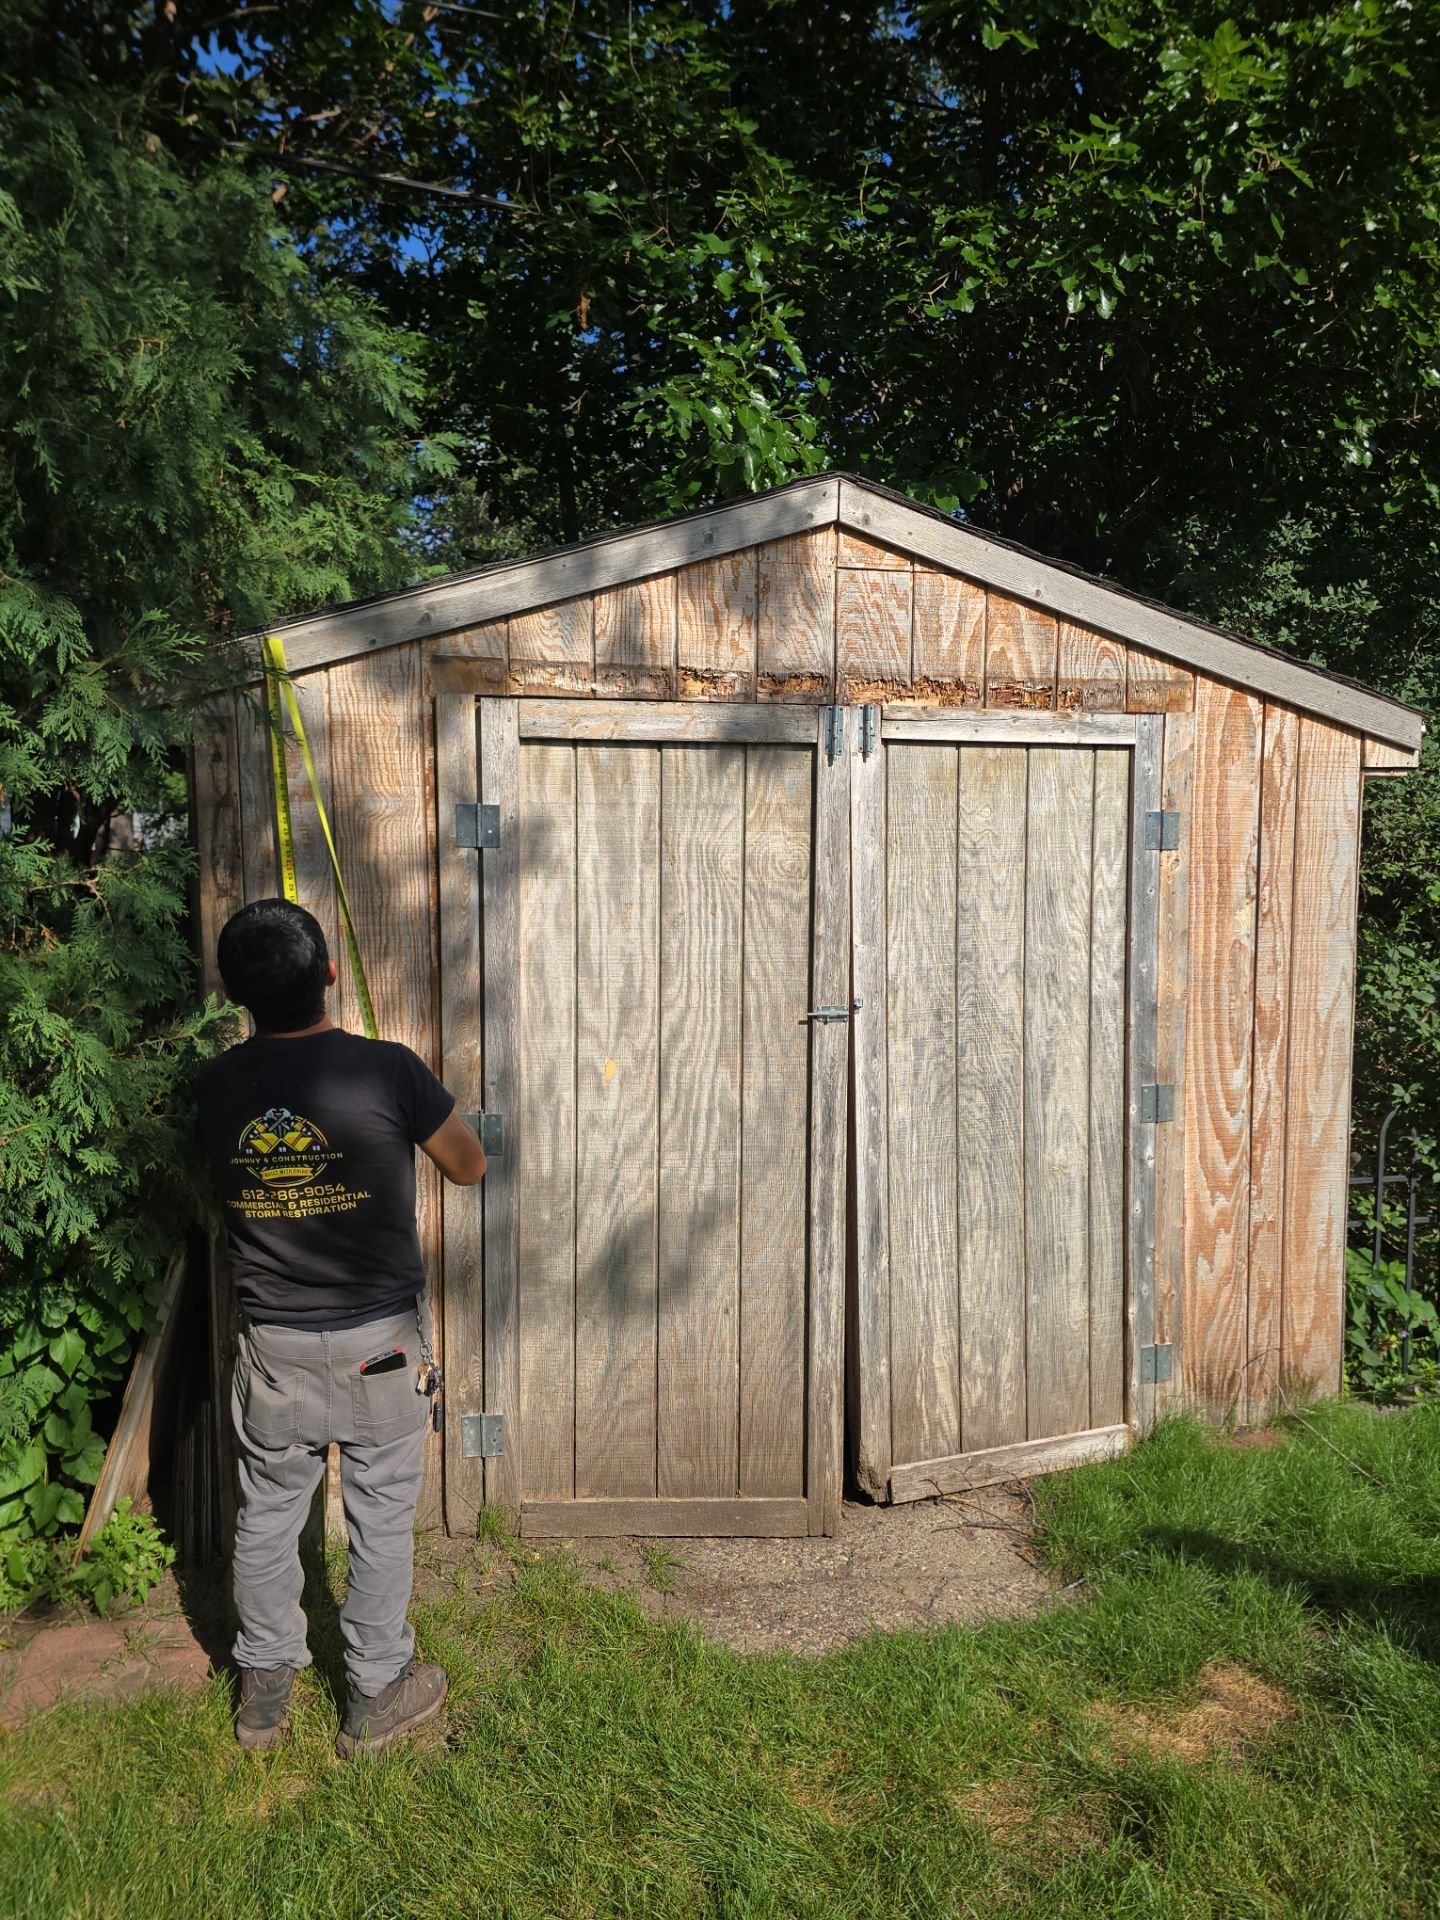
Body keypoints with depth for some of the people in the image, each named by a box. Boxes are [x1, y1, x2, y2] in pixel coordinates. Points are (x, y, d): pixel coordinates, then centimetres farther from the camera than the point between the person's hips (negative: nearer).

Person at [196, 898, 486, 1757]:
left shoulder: (218, 1087, -8)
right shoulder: (386, 1070, -19)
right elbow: (469, 1166, -4)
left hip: (273, 1345, 3)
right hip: (379, 1345, -3)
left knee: (269, 1512, 20)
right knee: (382, 1516, 13)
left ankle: (264, 1691, 36)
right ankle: (376, 1696, 28)